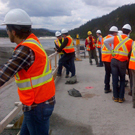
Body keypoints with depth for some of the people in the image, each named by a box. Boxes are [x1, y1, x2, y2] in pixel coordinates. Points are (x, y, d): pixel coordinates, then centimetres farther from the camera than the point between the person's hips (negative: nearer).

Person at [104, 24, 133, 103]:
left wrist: (111, 50, -5)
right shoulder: (131, 41, -2)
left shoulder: (115, 38, -1)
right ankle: (121, 97, 14)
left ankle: (116, 97, 17)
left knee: (115, 79, 9)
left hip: (114, 61, 1)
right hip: (123, 63, -1)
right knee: (122, 80, 14)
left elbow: (105, 41, -10)